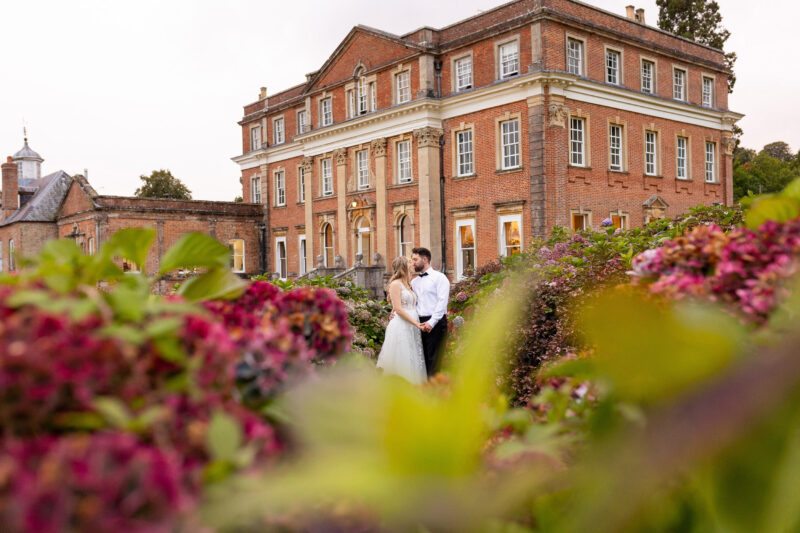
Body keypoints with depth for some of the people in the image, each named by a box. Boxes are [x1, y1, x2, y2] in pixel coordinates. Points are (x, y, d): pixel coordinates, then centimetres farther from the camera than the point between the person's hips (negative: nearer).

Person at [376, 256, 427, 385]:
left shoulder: (409, 285, 19)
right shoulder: (395, 284, -5)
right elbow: (398, 309, -12)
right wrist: (416, 323, -14)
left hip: (412, 327, 8)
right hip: (401, 326, -8)